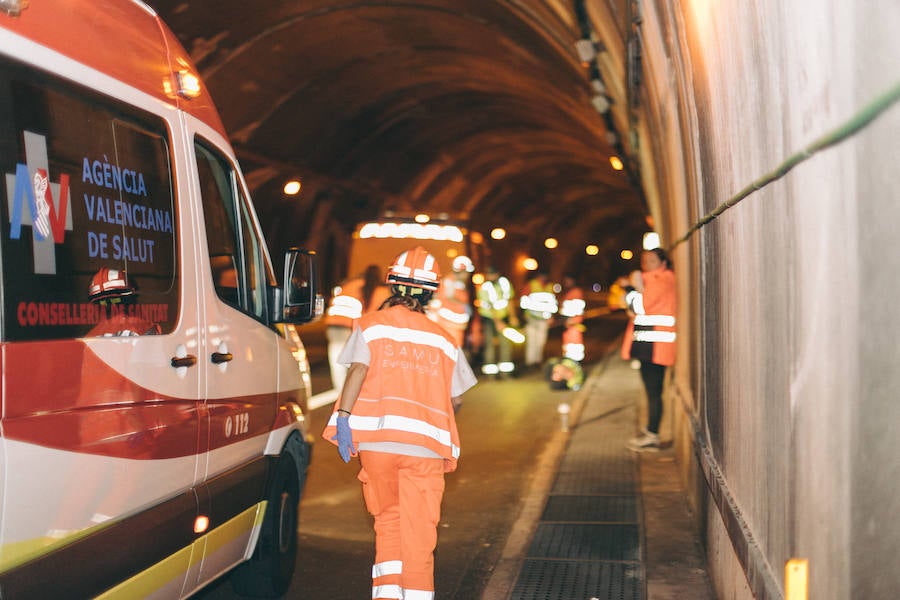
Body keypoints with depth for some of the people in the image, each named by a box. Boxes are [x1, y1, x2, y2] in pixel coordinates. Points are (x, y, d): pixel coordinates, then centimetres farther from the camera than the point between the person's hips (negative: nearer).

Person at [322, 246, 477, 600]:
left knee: (387, 519, 17)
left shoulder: (371, 326, 6)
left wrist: (343, 418, -13)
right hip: (425, 445, 0)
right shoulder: (443, 340, 12)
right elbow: (455, 400, 14)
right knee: (418, 531, 4)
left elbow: (358, 372, -10)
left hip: (376, 440, 0)